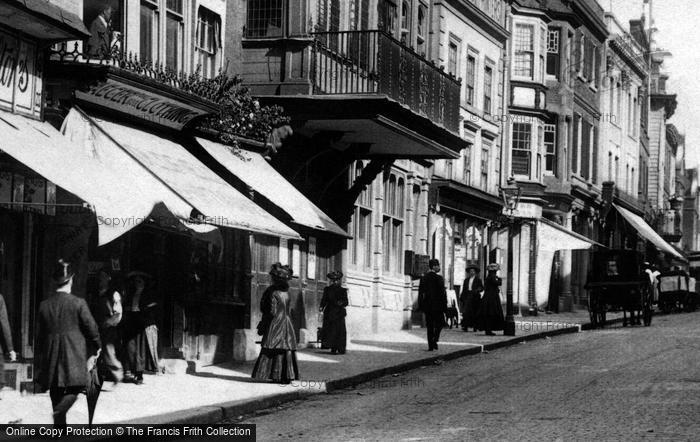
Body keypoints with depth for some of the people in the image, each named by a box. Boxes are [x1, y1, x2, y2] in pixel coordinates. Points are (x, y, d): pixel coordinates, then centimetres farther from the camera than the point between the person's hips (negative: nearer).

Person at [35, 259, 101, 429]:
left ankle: (59, 425, 13)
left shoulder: (44, 305, 2)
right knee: (74, 388, 3)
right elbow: (91, 327, -5)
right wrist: (97, 347, 13)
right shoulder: (78, 303, -10)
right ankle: (59, 412, -23)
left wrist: (40, 368, 16)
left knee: (56, 392, 12)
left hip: (51, 355, 4)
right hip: (74, 354, -4)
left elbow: (40, 334, 8)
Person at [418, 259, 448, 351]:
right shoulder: (438, 278, -11)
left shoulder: (423, 278, 6)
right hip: (437, 306, -5)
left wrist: (420, 306, 15)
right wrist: (445, 306, -6)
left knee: (430, 326, 9)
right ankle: (434, 340, -7)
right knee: (440, 323, 12)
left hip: (427, 305, 5)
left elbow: (420, 292, 9)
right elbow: (442, 293, -12)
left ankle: (430, 345, 6)